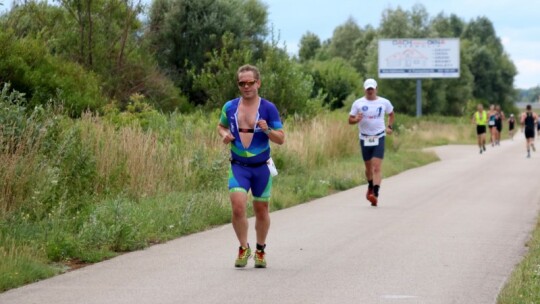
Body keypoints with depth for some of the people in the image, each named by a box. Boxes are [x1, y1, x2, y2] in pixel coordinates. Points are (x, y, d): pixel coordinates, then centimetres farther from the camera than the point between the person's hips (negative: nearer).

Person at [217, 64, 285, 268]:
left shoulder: (268, 108, -5)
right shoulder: (230, 107, 1)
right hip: (238, 166, 0)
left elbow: (281, 139, -3)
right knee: (238, 207, -17)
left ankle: (260, 250, 30)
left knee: (261, 210, 10)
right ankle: (243, 248, 1)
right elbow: (221, 126, 20)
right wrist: (224, 135, -3)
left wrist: (267, 130, -23)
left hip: (261, 167, 0)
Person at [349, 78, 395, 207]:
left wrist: (389, 126, 6)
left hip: (379, 138, -1)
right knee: (368, 167, 13)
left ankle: (375, 194, -22)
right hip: (364, 139, 1)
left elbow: (391, 114, 21)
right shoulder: (358, 103, 0)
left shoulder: (384, 102, 2)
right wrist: (357, 119, -19)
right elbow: (350, 120, 3)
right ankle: (370, 187, 41)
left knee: (377, 167, -14)